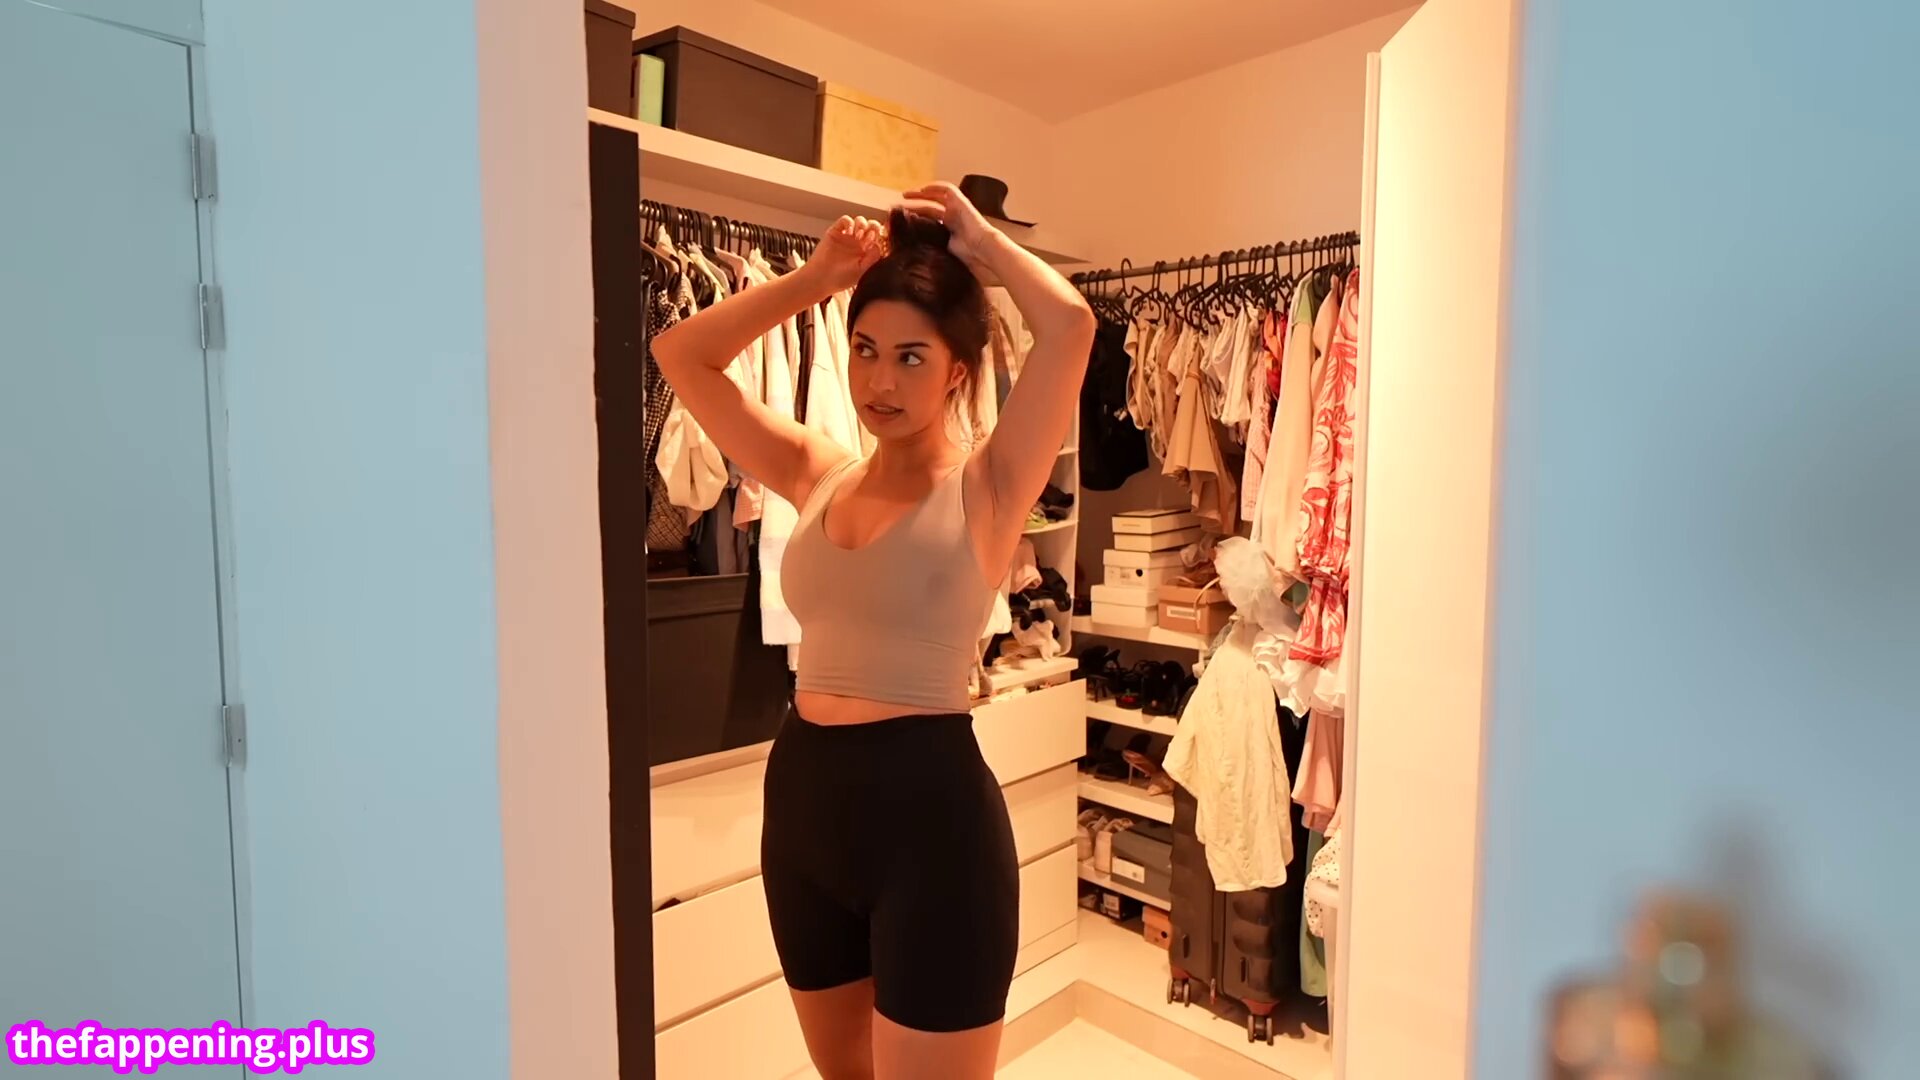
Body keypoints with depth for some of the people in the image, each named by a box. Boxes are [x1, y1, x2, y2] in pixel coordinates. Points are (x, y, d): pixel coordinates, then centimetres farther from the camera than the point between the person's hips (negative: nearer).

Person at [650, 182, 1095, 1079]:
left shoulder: (985, 486, -8)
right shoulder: (817, 476, 6)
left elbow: (1069, 326, -22)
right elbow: (680, 354, 9)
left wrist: (978, 240, -5)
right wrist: (816, 277, 2)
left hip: (931, 808, -6)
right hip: (802, 796, 6)